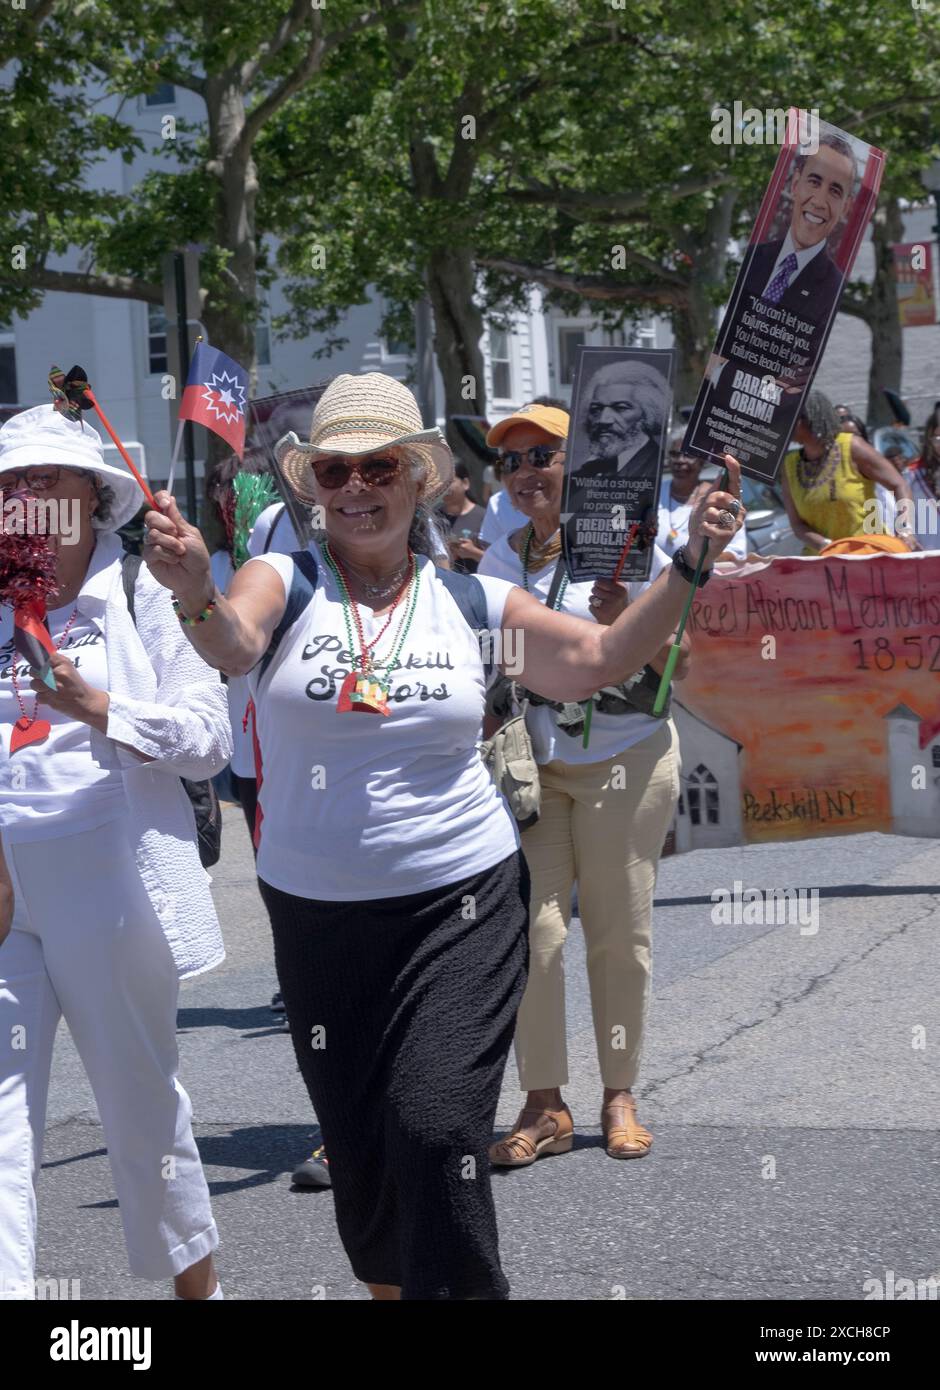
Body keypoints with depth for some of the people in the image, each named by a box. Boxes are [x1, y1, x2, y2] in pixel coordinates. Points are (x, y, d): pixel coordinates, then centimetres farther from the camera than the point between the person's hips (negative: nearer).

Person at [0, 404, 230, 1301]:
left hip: (109, 883, -2)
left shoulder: (142, 595, 2)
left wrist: (96, 705, -16)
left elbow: (209, 739, -5)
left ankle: (195, 1279, 27)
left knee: (140, 1098, 9)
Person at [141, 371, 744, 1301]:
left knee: (436, 1131, -16)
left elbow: (603, 657, 2)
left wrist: (689, 562, -10)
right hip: (316, 911, 1)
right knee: (357, 1148, 12)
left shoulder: (471, 603, 4)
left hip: (459, 906, -1)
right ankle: (388, 1291, 37)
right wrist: (197, 596, -46)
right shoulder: (286, 585, -2)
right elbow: (232, 645, -23)